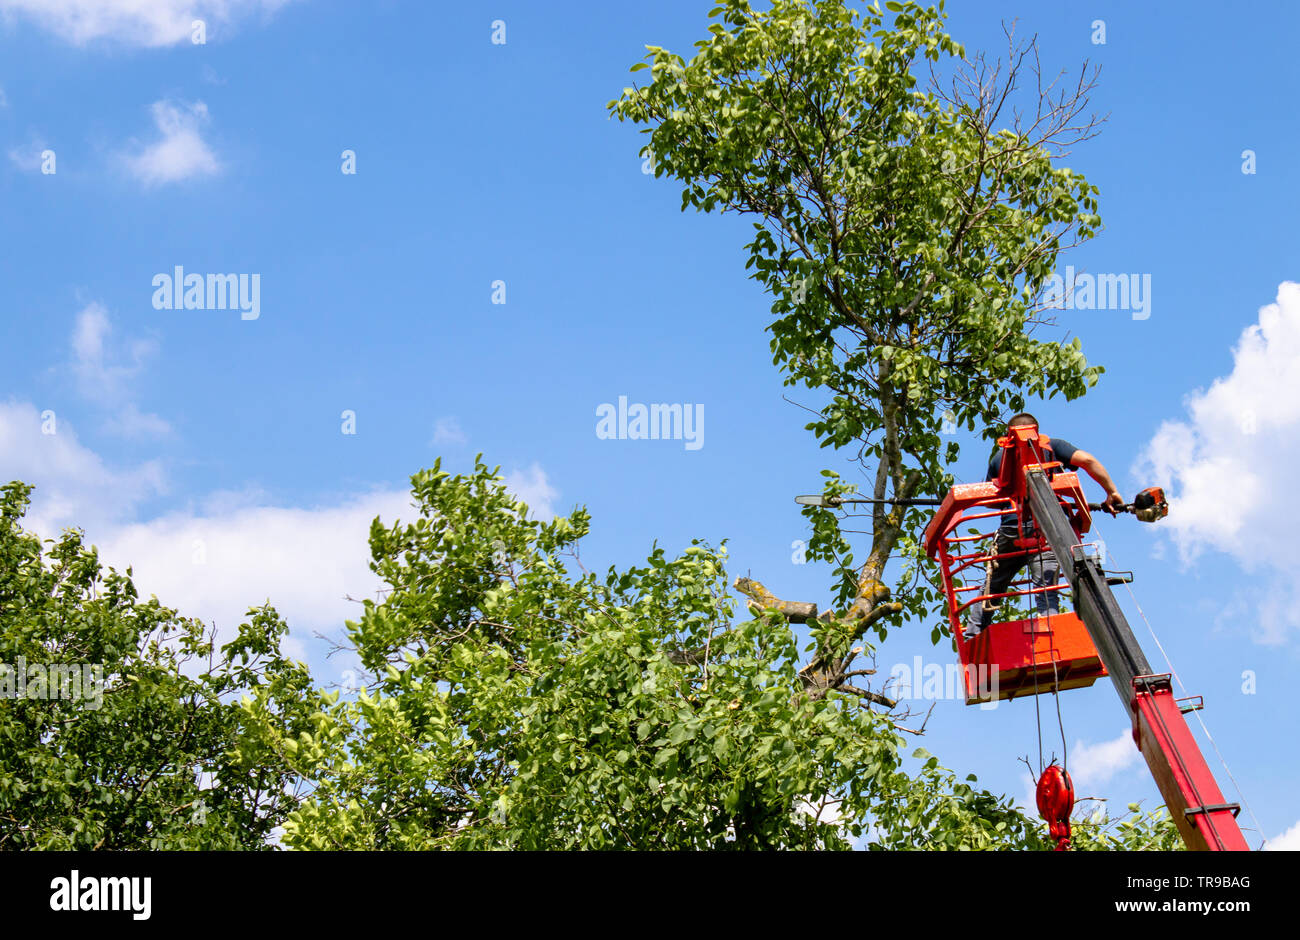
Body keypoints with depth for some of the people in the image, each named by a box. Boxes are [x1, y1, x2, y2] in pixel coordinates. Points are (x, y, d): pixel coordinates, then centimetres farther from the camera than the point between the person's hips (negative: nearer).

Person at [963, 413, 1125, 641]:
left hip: (1010, 530, 2)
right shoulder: (1051, 445, 13)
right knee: (1047, 595, -6)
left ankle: (971, 642, 15)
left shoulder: (1000, 456, 20)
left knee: (991, 589, 16)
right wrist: (1112, 492, 4)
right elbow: (1086, 460, -1)